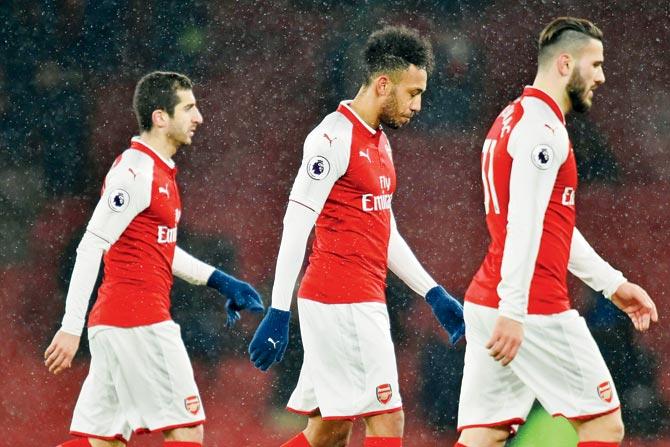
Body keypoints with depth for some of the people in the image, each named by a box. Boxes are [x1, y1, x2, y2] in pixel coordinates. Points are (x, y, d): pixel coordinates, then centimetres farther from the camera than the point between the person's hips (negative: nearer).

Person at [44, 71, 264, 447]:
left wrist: (219, 281, 23)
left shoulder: (159, 171, 18)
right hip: (140, 322, -10)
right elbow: (91, 248, -17)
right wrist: (71, 328, -21)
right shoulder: (135, 172, -13)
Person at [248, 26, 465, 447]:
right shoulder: (335, 138, -12)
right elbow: (295, 227, -15)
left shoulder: (379, 140, 17)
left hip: (363, 303, 9)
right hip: (343, 304, -9)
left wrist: (434, 294, 21)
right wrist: (278, 313, -18)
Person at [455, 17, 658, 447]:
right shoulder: (543, 128, -12)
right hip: (533, 312, -9)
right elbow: (524, 227, -20)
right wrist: (512, 311, -24)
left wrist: (612, 283, 27)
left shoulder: (513, 119, 20)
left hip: (486, 302, 9)